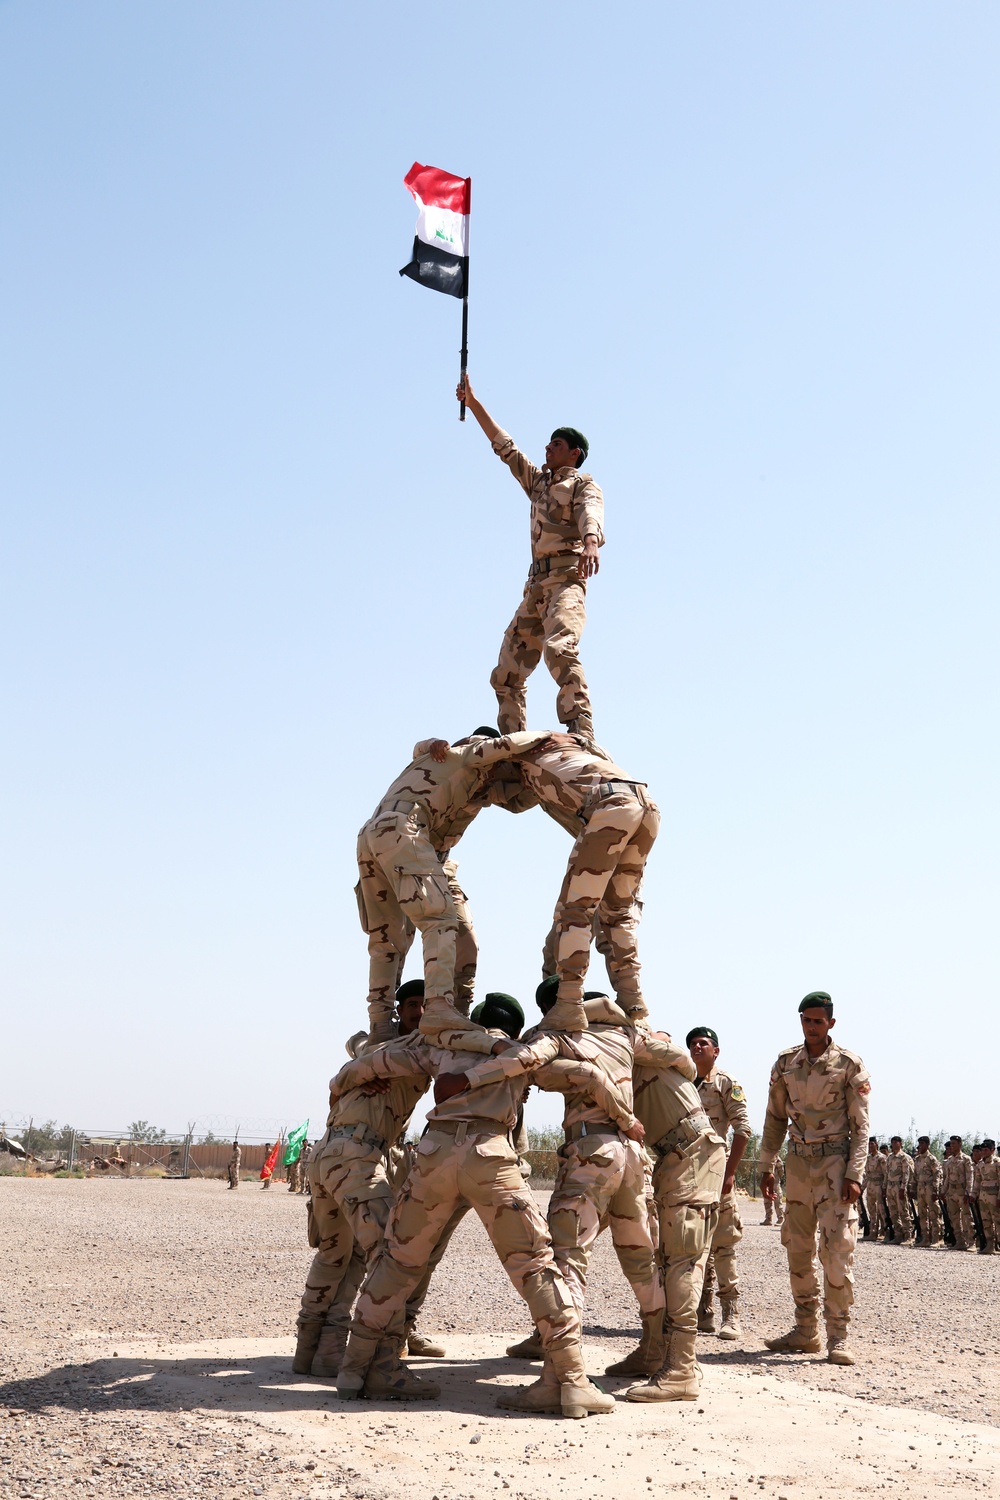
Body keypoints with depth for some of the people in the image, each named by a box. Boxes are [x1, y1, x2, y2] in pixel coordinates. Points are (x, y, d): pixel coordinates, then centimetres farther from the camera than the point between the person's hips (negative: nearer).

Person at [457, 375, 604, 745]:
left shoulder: (584, 484, 7)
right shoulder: (537, 481, 28)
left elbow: (591, 514, -15)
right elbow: (504, 445, 32)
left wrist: (591, 542, -38)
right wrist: (474, 403, 30)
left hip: (566, 576, -8)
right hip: (536, 582, 8)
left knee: (560, 649, -32)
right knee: (507, 672, 2)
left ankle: (582, 735, -42)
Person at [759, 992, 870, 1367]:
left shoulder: (849, 1064, -3)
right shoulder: (785, 1062, 8)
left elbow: (860, 1125, -4)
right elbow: (775, 1118, 14)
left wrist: (854, 1175, -12)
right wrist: (766, 1165, 10)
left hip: (834, 1159, -4)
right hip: (797, 1160, 4)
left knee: (836, 1248, -10)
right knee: (798, 1248, 7)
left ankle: (838, 1336, -3)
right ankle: (806, 1332, 16)